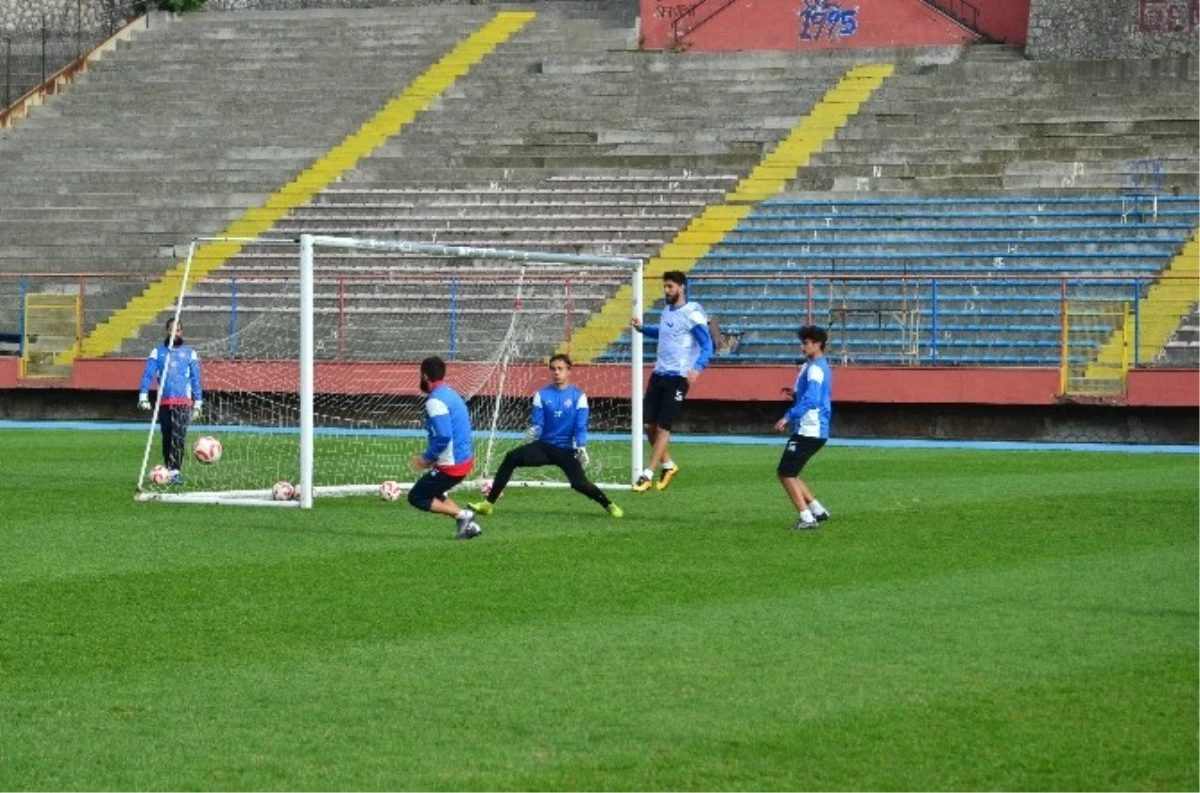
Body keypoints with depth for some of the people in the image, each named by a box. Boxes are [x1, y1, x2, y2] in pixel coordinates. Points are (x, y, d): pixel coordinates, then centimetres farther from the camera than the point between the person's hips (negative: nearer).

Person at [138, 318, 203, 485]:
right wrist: (143, 396, -12)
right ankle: (168, 468, 20)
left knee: (179, 437, -15)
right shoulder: (157, 352, 9)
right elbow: (148, 375, 2)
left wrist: (198, 404, 5)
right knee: (167, 438, 7)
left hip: (183, 402, -2)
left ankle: (176, 471, -19)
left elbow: (196, 379, 10)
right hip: (164, 402, 2)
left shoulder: (189, 353, 9)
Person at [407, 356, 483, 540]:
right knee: (432, 491, 25)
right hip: (465, 459, 9)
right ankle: (468, 524, 14)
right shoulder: (450, 394, 12)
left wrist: (427, 457, -12)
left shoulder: (435, 401, -18)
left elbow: (443, 436, -27)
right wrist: (431, 457, 15)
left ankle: (462, 516, -8)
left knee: (417, 497, 2)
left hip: (451, 465, -9)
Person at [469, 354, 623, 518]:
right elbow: (537, 423, -1)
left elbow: (581, 426, -9)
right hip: (544, 446, 2)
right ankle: (488, 503, -17)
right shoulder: (542, 395, 1)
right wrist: (534, 430, -25)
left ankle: (609, 506, 11)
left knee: (580, 483, -17)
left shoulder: (578, 395, -5)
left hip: (567, 450, -2)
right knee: (511, 458, -19)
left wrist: (581, 447, -25)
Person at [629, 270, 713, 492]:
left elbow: (707, 345, -16)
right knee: (648, 424, 6)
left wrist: (697, 367, -31)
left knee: (663, 427, -4)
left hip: (677, 378, -8)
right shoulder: (667, 310, 12)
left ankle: (647, 475, 1)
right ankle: (668, 465, 25)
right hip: (659, 374, 8)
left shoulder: (692, 314, -13)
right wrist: (642, 328, 19)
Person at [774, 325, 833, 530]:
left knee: (786, 473, -7)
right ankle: (818, 511, 17)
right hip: (810, 430, 10)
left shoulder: (815, 369, -15)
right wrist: (796, 394, 12)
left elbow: (811, 400, -28)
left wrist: (788, 417, -32)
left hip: (809, 430, -10)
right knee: (788, 473, 16)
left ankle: (807, 518, -7)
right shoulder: (815, 366, 17)